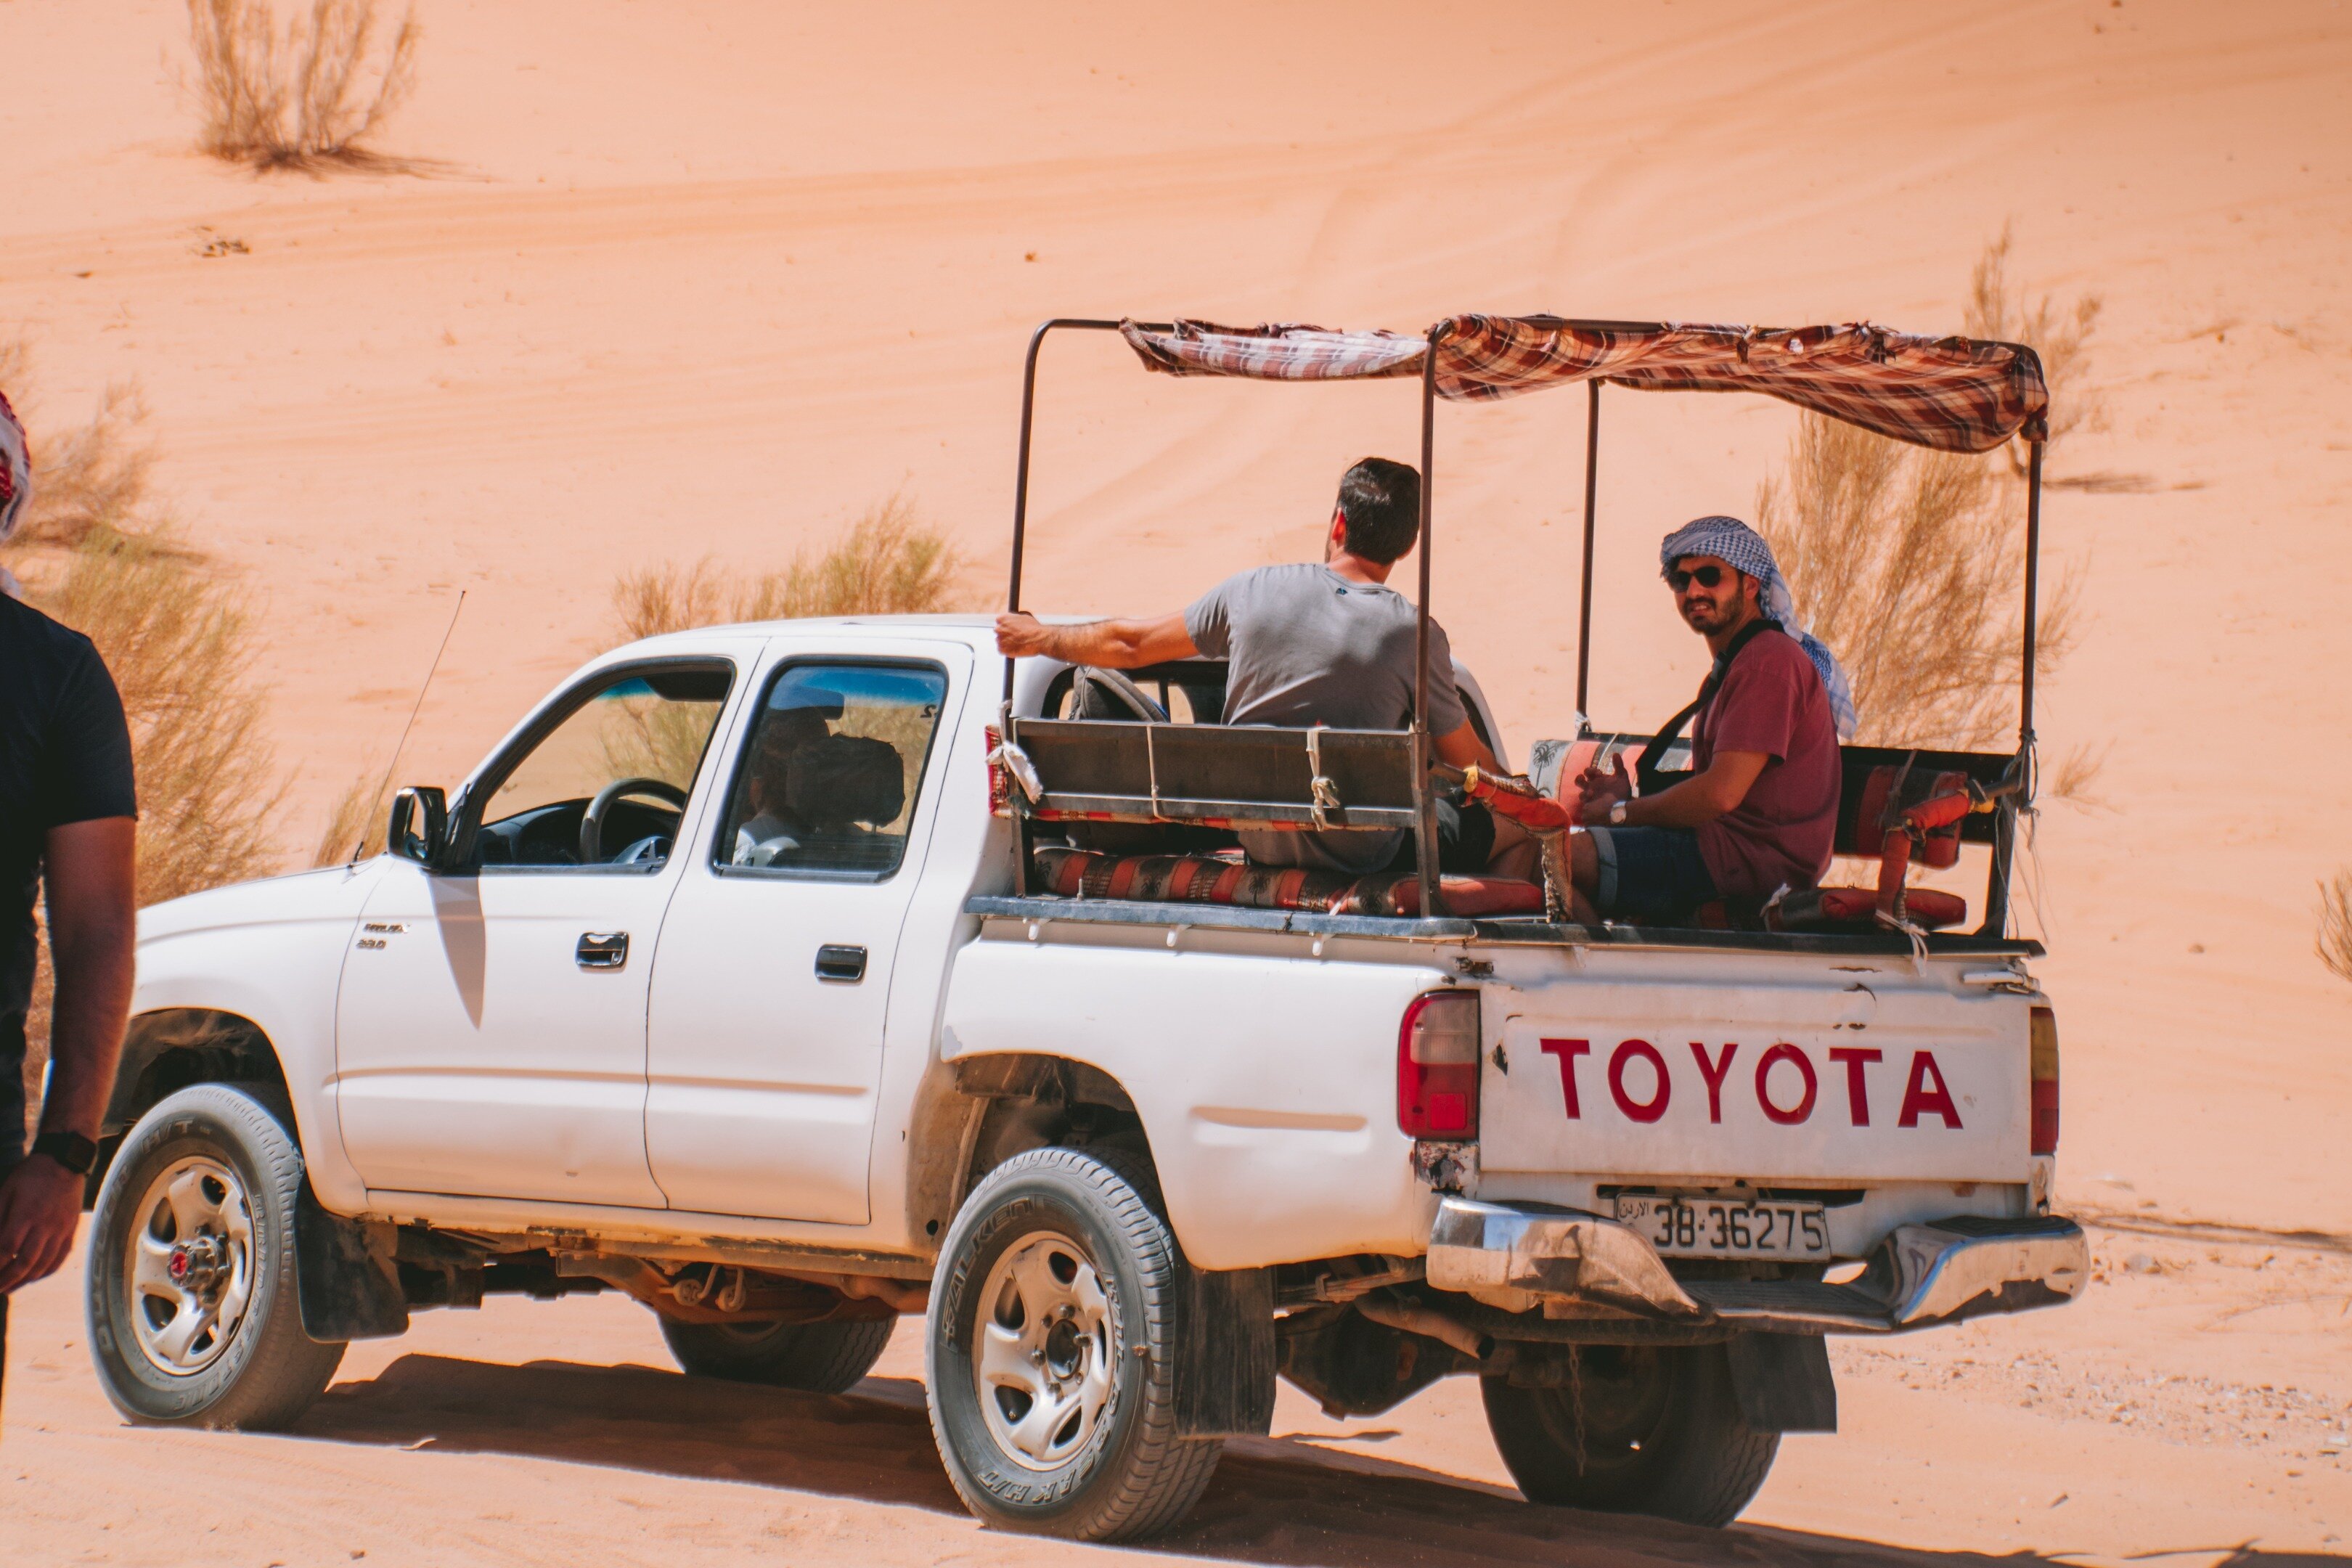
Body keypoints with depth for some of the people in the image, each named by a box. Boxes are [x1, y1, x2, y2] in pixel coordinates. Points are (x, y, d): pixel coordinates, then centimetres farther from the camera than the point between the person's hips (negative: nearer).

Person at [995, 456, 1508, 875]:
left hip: (1256, 841, 4)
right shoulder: (1416, 634, -17)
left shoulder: (1252, 592, -8)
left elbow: (1129, 645, 5)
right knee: (1474, 827, 18)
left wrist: (1038, 639, 23)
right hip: (1358, 854, -4)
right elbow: (1471, 762, -6)